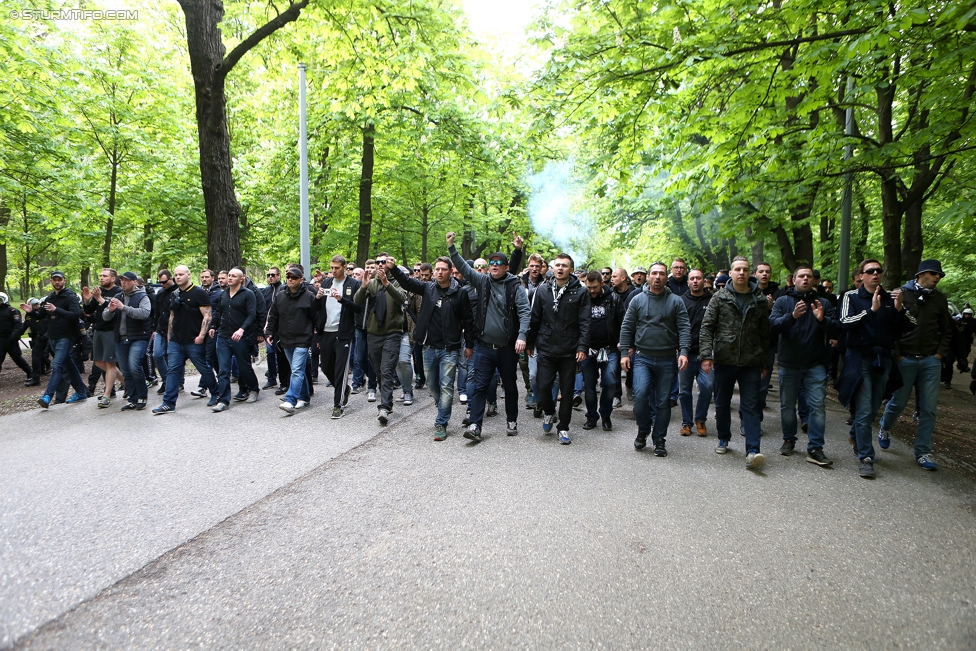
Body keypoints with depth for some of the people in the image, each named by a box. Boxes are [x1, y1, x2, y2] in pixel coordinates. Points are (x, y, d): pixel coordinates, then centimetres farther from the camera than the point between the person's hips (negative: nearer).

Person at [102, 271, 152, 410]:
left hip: (138, 338, -6)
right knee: (126, 372, 9)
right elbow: (104, 317, 11)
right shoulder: (117, 298, 15)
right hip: (121, 340, 6)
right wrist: (110, 310, -11)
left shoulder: (142, 297, -2)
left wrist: (124, 307, -27)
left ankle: (142, 396, -1)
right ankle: (133, 399, 18)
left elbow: (144, 313, -21)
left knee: (134, 366, -19)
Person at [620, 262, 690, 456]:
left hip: (666, 360, 1)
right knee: (640, 393, -16)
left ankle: (659, 440, 19)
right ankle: (643, 431, 9)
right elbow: (626, 328, 5)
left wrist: (683, 352, -16)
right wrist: (625, 353, -1)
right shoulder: (638, 300, 6)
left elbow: (684, 329, -2)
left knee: (663, 401, 5)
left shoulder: (676, 301, 5)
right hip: (642, 358, 0)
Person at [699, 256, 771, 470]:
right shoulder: (720, 297, 2)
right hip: (723, 360, 0)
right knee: (722, 404, 13)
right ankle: (724, 439, 32)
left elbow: (765, 333, 10)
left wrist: (765, 362, 10)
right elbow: (707, 327, -2)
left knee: (751, 407, -4)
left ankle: (752, 451, -6)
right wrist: (706, 355, -12)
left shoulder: (760, 300, 6)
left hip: (751, 363, 0)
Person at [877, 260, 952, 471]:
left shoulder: (940, 299, 9)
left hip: (931, 361, 3)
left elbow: (946, 331, 15)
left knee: (928, 409, 2)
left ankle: (923, 452, 10)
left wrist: (940, 354, 4)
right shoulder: (902, 294, -4)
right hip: (905, 359, -3)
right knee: (898, 402, 5)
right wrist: (896, 354, -9)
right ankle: (884, 427, 35)